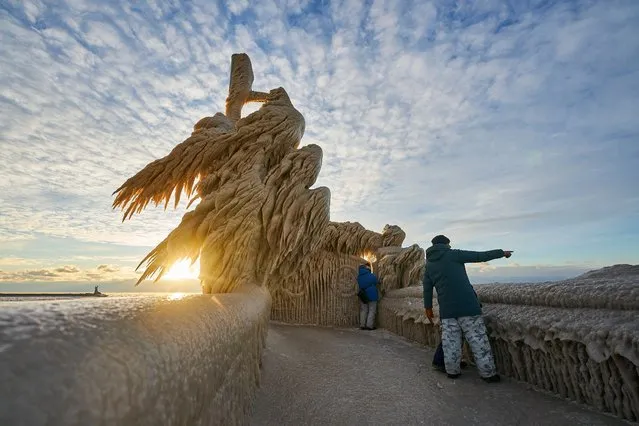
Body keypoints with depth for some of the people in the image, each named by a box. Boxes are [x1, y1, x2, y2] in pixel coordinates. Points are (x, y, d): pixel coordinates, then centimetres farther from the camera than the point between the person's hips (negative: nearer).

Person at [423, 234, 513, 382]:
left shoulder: (428, 265, 12)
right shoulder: (453, 255, -3)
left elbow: (427, 289, 15)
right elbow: (480, 256, 1)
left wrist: (428, 307, 25)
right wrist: (502, 252, 14)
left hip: (446, 309, 4)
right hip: (467, 305, -4)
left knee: (450, 341, 11)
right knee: (478, 339, 6)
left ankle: (452, 371, 18)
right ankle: (488, 373, 12)